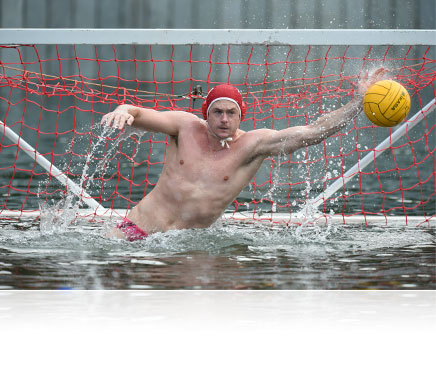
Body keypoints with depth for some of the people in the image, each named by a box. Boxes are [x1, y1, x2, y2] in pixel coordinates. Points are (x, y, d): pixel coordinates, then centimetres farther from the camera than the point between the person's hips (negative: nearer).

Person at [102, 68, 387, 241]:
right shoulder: (187, 127, -1)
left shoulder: (253, 145, -4)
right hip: (139, 229, -1)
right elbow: (139, 115, -8)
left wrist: (359, 102, -17)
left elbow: (314, 133, -10)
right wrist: (123, 112, -34)